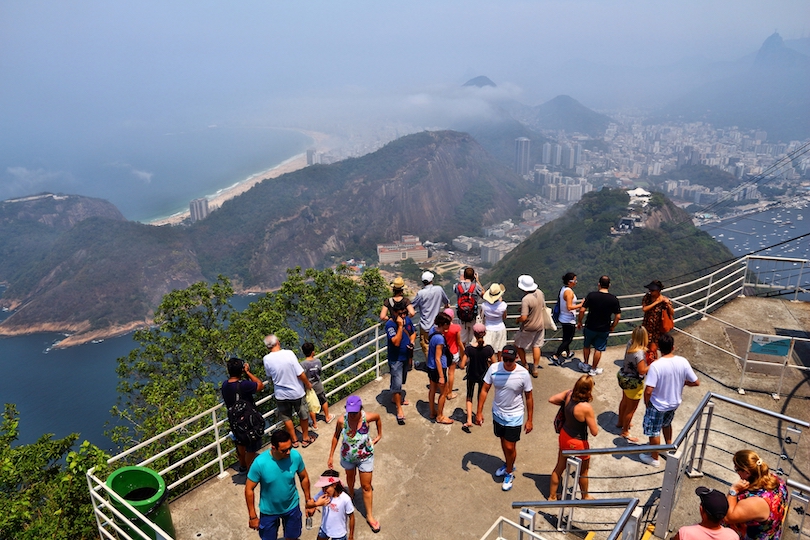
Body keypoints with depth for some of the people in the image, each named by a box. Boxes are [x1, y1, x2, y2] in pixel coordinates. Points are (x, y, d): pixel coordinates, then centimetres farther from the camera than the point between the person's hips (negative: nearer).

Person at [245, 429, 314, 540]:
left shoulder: (295, 456, -24)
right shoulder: (260, 463, -32)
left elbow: (304, 477, -5)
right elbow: (249, 489, -18)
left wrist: (308, 499, 4)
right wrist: (252, 516, -12)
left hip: (292, 507, 2)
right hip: (269, 511, -2)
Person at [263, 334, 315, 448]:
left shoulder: (266, 359, -15)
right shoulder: (289, 353, -23)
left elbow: (269, 376, 2)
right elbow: (300, 374, -19)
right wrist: (308, 384, -1)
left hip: (281, 395, 1)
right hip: (296, 392, -1)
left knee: (287, 418, 22)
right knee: (303, 415, 21)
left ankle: (294, 440, 35)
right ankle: (305, 438, 36)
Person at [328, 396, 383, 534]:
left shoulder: (367, 417, -31)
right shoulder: (341, 421, -29)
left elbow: (378, 417, -6)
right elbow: (336, 436, -9)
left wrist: (379, 435, 2)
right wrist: (331, 456, -3)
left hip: (365, 457, -1)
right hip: (348, 457, 1)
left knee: (366, 486, 10)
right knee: (350, 476, 31)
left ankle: (369, 515, 30)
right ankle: (351, 494, 63)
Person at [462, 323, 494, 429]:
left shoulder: (469, 348, -23)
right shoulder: (488, 348, -20)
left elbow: (462, 365, -21)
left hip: (471, 376, -1)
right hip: (483, 376, 1)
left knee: (469, 397, 19)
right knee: (481, 396, 25)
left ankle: (469, 420, 10)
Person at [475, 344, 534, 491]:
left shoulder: (523, 374, -21)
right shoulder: (494, 368, -17)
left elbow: (529, 397, -9)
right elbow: (485, 390, -7)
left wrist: (529, 420, -4)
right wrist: (479, 412, -7)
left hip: (514, 416, -3)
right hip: (498, 413, 3)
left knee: (510, 447, 3)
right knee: (503, 441, 23)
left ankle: (509, 473, 31)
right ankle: (508, 464, 50)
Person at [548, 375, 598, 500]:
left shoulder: (569, 394, -16)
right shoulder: (586, 408, -32)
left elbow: (551, 399, -2)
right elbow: (594, 432, -23)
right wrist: (593, 420, -4)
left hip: (564, 436, 6)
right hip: (578, 443, -6)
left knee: (559, 467, 24)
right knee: (583, 472, 24)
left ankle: (552, 497, 39)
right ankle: (585, 496, 48)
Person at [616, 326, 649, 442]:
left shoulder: (630, 343, -11)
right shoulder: (639, 353, -34)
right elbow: (642, 371, -29)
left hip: (624, 377, 9)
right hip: (633, 383, -9)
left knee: (625, 401, 29)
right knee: (631, 408, 11)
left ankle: (621, 422, 50)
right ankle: (625, 432, 28)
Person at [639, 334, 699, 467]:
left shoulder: (655, 365, -30)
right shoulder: (683, 362, -17)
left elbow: (648, 390, -30)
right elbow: (696, 382, -7)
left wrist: (646, 402, -10)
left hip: (658, 405, -5)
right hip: (674, 402, 5)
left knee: (653, 431, 17)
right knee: (666, 423, 33)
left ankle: (654, 458, 34)